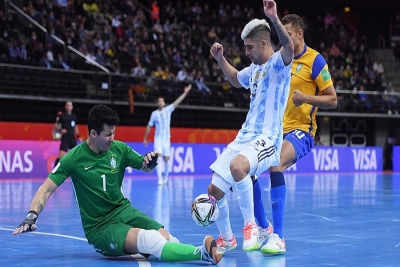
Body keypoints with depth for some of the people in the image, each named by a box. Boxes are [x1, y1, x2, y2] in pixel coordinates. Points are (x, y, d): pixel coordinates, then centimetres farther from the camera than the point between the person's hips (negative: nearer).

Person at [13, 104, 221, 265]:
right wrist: (31, 217, -25)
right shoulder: (74, 158, -11)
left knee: (167, 238, -30)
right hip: (99, 227, -6)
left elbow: (146, 168, 12)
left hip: (123, 211, 6)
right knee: (150, 240, -35)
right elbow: (46, 189, -9)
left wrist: (150, 161, -13)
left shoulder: (119, 148, 0)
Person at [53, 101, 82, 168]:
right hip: (65, 138, -6)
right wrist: (60, 130, -17)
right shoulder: (61, 115, -3)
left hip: (72, 138, 6)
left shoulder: (74, 116, 12)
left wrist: (78, 136, 16)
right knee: (61, 155, -18)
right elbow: (55, 126, 1)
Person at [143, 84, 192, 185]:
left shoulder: (168, 110, 2)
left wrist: (185, 93, -16)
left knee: (166, 159, 5)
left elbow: (177, 102, -7)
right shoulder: (154, 113, 1)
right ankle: (160, 179, -19)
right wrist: (145, 138, 11)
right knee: (158, 157, -17)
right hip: (158, 139, -1)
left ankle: (165, 176, 28)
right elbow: (149, 126, 9)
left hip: (166, 139, 1)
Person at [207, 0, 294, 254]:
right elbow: (235, 79, 40)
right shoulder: (255, 69, 18)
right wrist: (221, 59, 24)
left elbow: (289, 47, -32)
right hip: (244, 137, 9)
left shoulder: (277, 63, -7)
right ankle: (226, 238, 24)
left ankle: (251, 225, -21)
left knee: (237, 166, -39)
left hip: (266, 139, -9)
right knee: (214, 189, 2)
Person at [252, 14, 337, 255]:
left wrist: (306, 98, -22)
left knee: (275, 164, -33)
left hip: (300, 130, -7)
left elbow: (332, 100, -6)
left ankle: (278, 237, -29)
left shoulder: (314, 60, -6)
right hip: (275, 130, 7)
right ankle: (263, 228, 12)